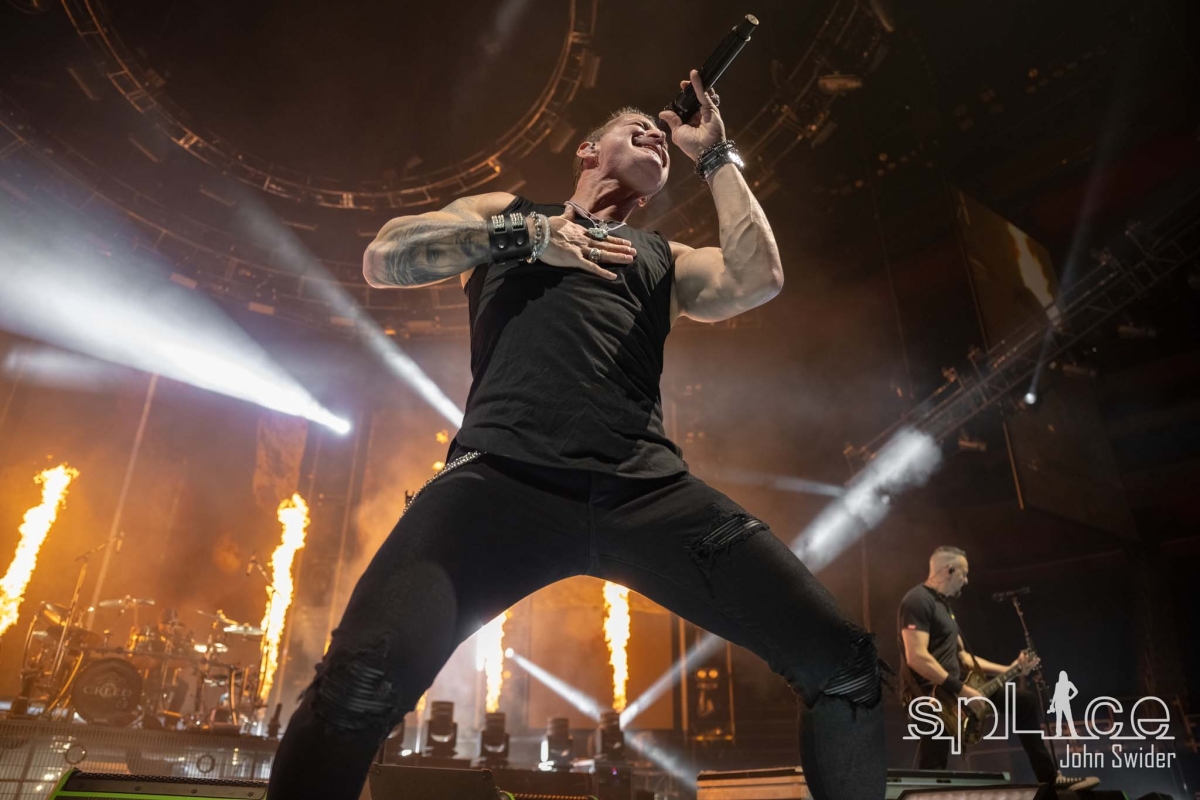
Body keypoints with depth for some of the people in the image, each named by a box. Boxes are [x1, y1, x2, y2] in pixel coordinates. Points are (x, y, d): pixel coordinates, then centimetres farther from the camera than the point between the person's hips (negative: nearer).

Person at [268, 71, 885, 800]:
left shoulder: (666, 260, 30)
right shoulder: (507, 210, 26)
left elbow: (759, 279, 11)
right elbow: (382, 261, 14)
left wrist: (716, 154, 23)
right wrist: (527, 234, 5)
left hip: (650, 488, 3)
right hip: (506, 477, -2)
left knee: (844, 667, -8)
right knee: (358, 684, -25)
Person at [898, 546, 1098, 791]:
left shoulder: (944, 604, 17)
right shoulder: (917, 601, -16)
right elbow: (916, 658, -26)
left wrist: (1007, 670, 17)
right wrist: (961, 690, -23)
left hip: (952, 687, 10)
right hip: (928, 694, -10)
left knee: (1024, 700, 15)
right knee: (932, 774, -10)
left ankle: (1050, 777, 22)